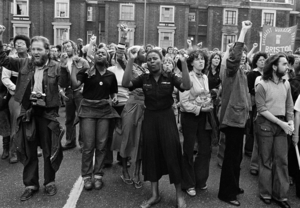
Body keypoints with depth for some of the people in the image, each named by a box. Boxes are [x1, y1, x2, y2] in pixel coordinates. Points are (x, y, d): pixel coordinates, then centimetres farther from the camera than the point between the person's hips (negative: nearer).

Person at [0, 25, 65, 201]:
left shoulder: (56, 68, -4)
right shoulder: (24, 64, 4)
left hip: (48, 113, -2)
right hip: (28, 112, 3)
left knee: (49, 150, 9)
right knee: (29, 151, 11)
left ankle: (50, 182, 27)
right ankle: (31, 184, 25)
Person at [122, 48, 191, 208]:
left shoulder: (170, 77, -2)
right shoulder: (144, 78, 3)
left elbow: (187, 86, -17)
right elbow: (125, 83, -11)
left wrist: (184, 63, -26)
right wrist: (130, 61, -18)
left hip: (166, 117, -2)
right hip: (150, 118, 3)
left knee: (172, 153, -1)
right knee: (151, 154, 9)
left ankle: (179, 195, 17)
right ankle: (155, 195, 25)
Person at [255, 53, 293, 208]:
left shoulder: (286, 84, 6)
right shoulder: (262, 85, -9)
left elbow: (289, 106, 11)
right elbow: (262, 109, -12)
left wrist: (290, 121, -5)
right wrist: (281, 123, -15)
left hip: (282, 124, 4)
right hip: (266, 124, -4)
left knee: (282, 160, 6)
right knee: (266, 160, 6)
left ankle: (280, 195, 17)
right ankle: (265, 193, 19)